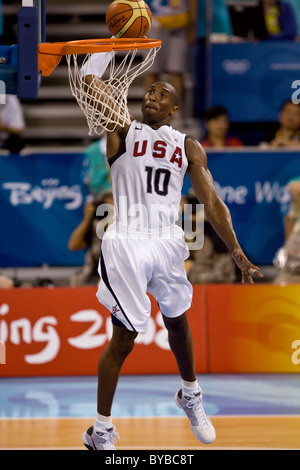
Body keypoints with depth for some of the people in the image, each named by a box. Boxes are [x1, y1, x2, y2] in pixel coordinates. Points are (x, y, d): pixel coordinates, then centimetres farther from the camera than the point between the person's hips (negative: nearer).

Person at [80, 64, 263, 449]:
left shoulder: (188, 148, 12)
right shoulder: (123, 131, 4)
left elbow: (211, 202, 8)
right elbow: (92, 84, -12)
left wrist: (236, 251, -1)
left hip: (168, 243, 4)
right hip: (126, 242, -4)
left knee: (178, 323, 19)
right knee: (124, 338, -5)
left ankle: (190, 396, 46)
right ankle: (100, 432, 5)